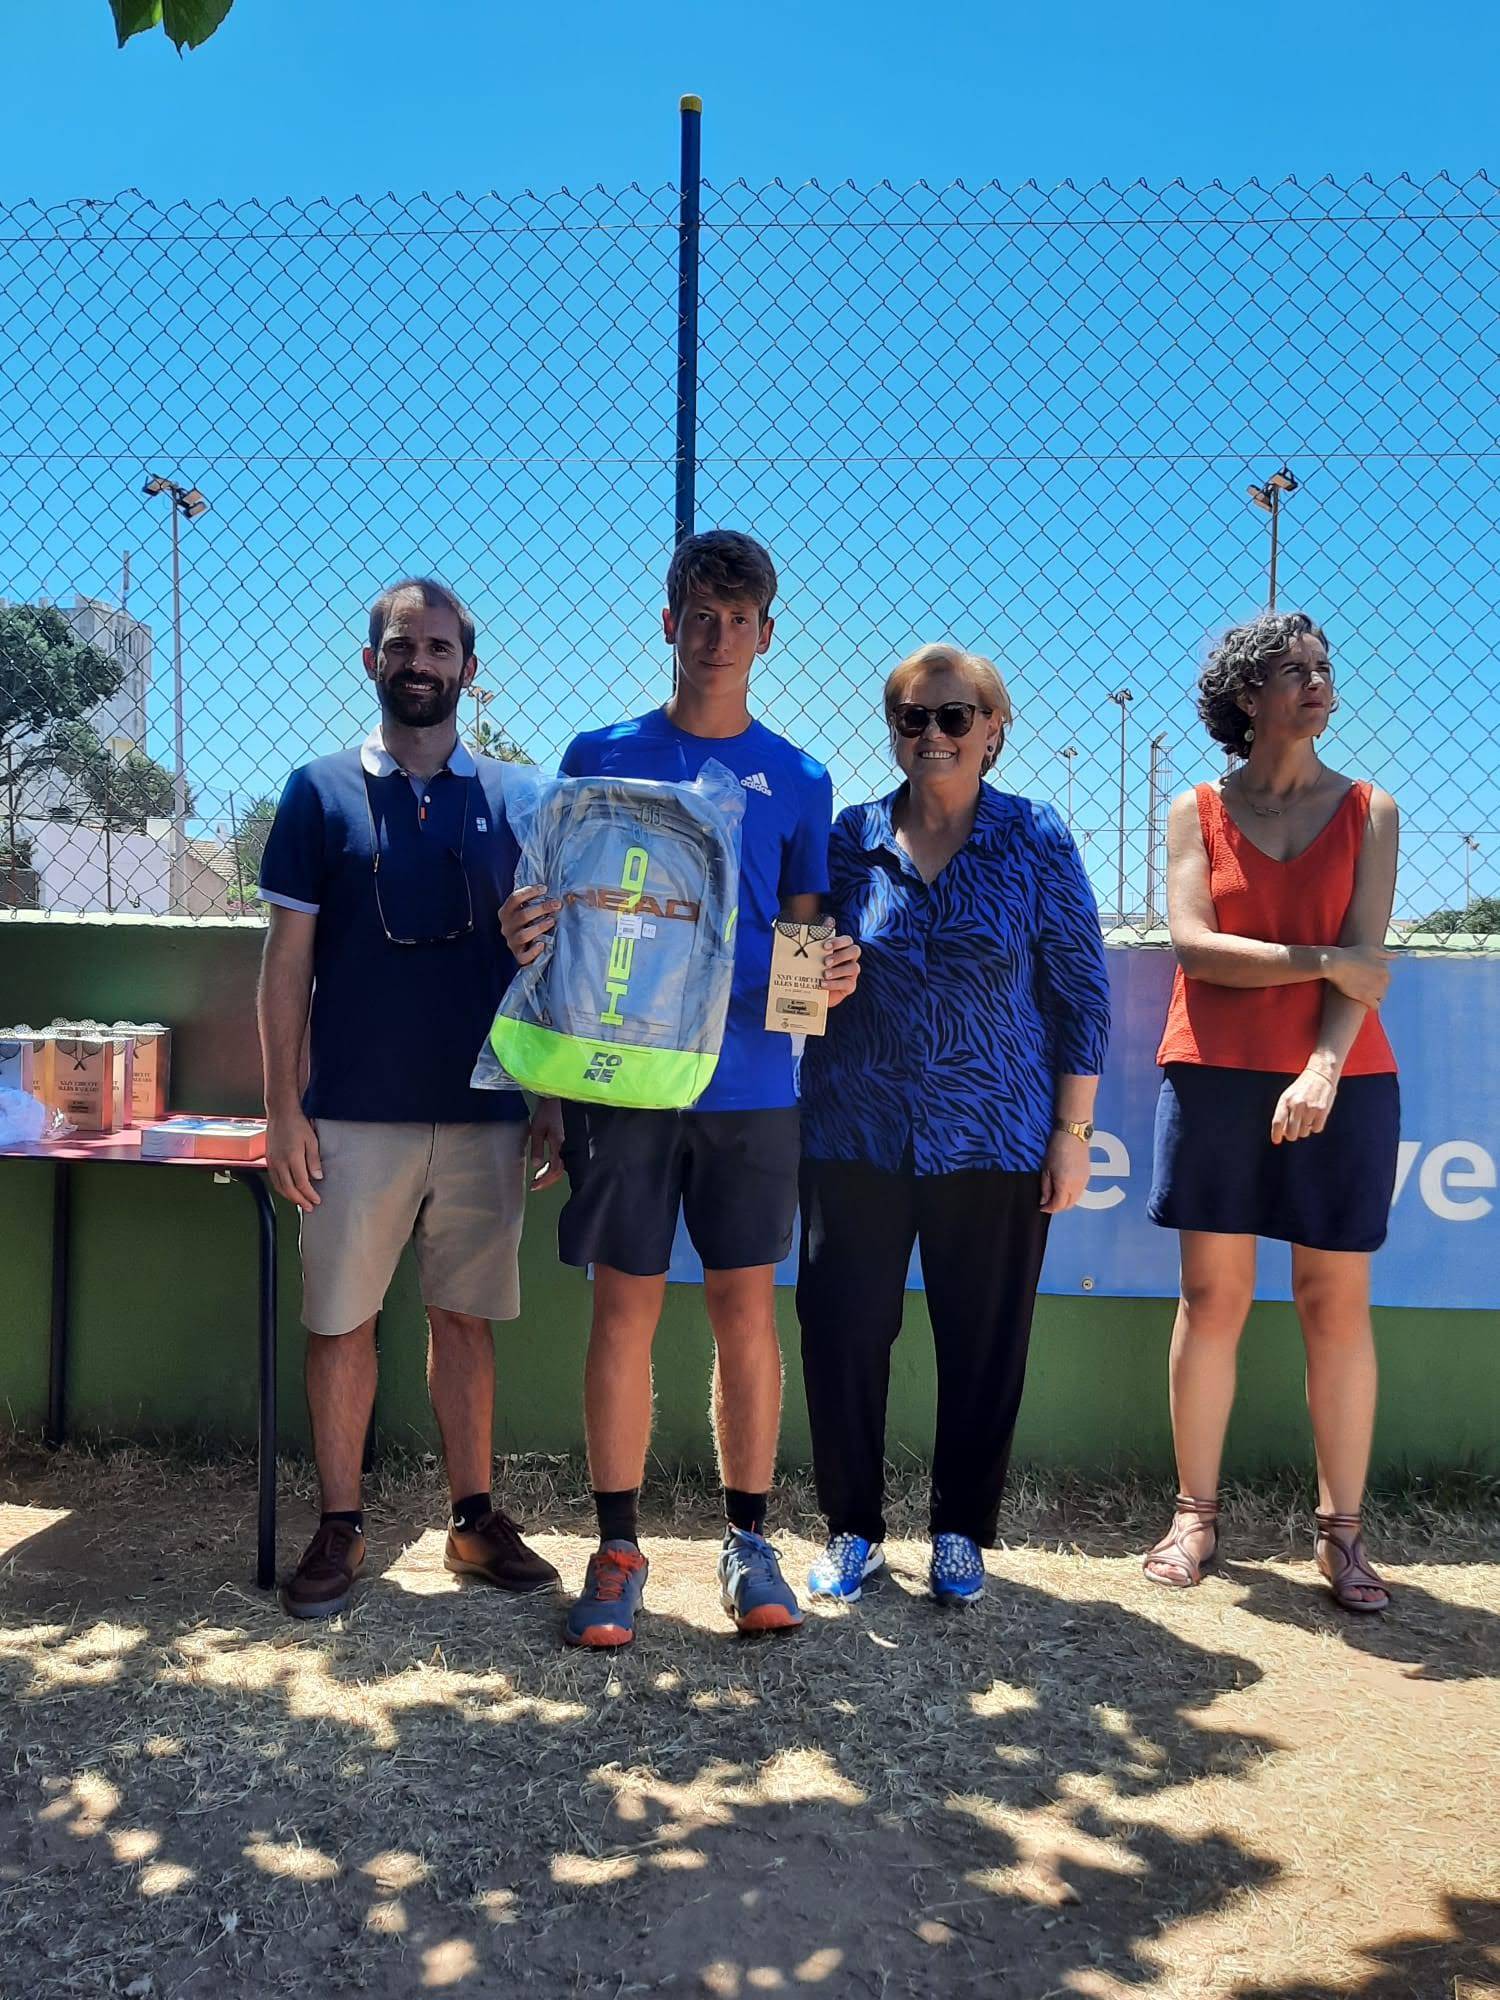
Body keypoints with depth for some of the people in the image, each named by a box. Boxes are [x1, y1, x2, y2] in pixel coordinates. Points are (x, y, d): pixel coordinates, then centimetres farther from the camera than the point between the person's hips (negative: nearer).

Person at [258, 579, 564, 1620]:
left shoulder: (515, 799, 6)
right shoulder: (320, 791, 4)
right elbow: (288, 961, 2)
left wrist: (555, 1101, 3)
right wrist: (284, 1106, -4)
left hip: (485, 1112, 1)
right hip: (353, 1113, -1)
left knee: (466, 1316, 10)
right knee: (340, 1321, 6)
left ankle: (475, 1517, 23)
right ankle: (340, 1527, 21)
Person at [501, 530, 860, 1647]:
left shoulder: (798, 780, 9)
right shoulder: (600, 756, 7)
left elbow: (803, 931, 11)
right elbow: (553, 901, 8)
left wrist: (834, 971, -12)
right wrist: (522, 928, -15)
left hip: (750, 1084, 1)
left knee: (747, 1309, 6)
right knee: (626, 1310, 4)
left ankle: (749, 1542, 21)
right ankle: (618, 1550, 17)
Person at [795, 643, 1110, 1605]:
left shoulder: (1036, 840, 1)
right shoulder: (853, 837, 5)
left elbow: (1082, 990, 1)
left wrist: (1074, 1130, -3)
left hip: (993, 1135, -1)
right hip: (857, 1131, 1)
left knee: (984, 1341, 7)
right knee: (842, 1330, 3)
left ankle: (962, 1532, 27)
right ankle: (852, 1528, 23)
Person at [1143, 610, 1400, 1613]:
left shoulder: (1370, 810, 8)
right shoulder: (1198, 810, 7)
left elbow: (1366, 955, -4)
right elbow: (1192, 943, -6)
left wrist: (1324, 1069, -18)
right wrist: (1323, 960, -11)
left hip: (1340, 1080, 1)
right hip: (1215, 1076, 0)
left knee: (1337, 1303, 2)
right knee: (1213, 1296, 2)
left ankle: (1342, 1530, 12)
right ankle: (1196, 1514, 13)